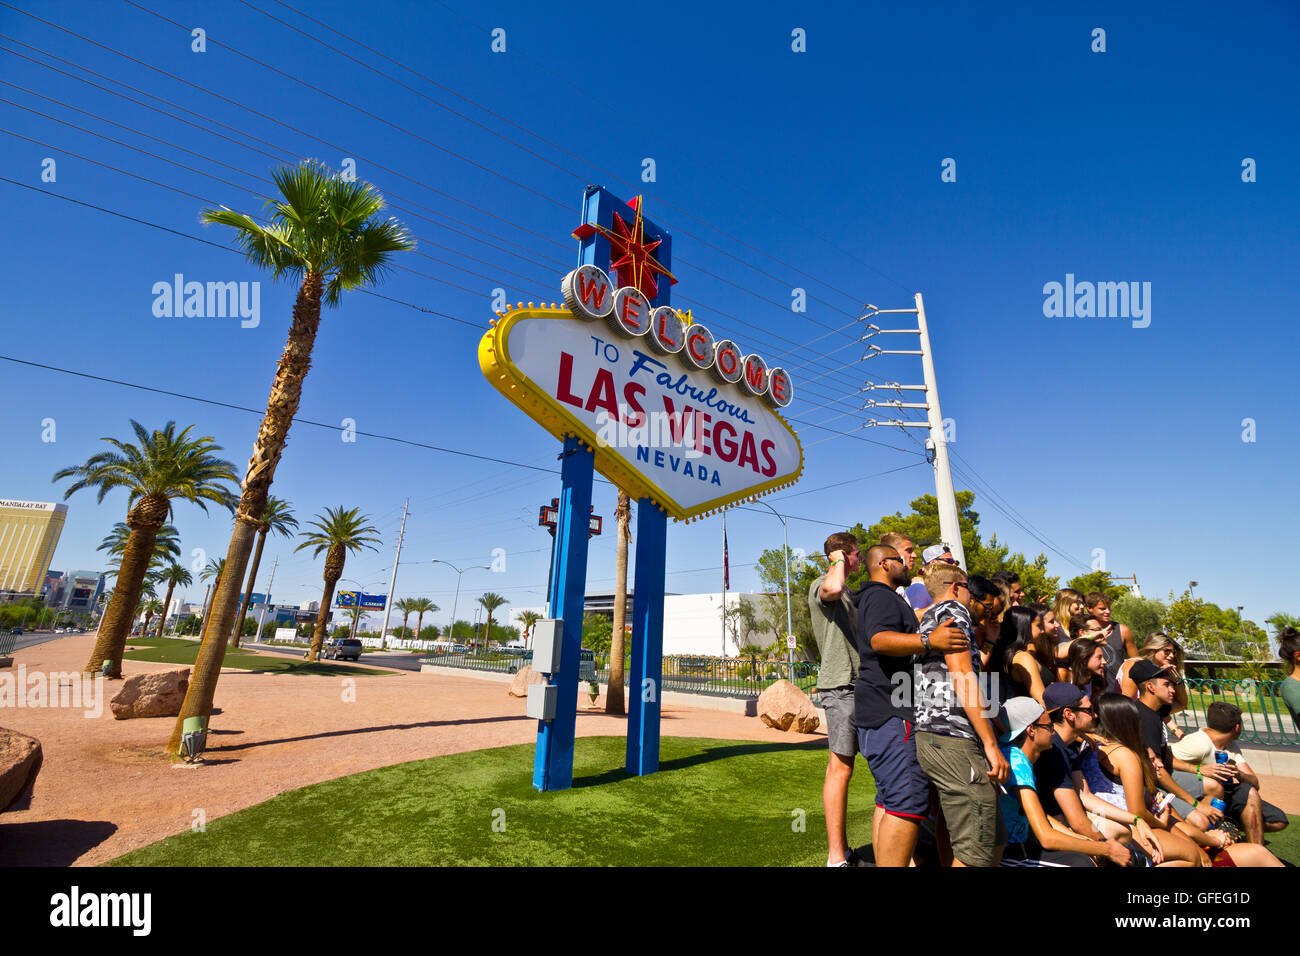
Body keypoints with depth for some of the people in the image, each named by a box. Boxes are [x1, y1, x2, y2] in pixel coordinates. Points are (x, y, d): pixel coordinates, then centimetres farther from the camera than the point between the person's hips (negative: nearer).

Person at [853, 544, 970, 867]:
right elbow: (879, 639, -27)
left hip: (881, 713, 11)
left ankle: (883, 862, 17)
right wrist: (928, 640, -37)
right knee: (908, 801, -14)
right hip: (891, 711, -11)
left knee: (889, 799, 13)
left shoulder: (879, 598, 25)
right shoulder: (881, 596, -10)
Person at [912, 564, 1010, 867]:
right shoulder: (952, 609, -2)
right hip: (951, 739, -10)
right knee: (977, 853, -6)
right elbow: (962, 677, -12)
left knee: (994, 841, 16)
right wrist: (991, 744, -12)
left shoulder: (925, 619, 27)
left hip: (928, 736, 10)